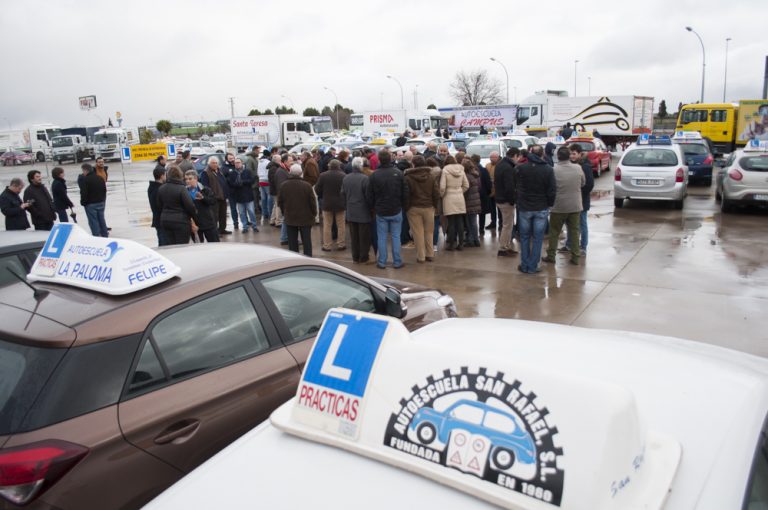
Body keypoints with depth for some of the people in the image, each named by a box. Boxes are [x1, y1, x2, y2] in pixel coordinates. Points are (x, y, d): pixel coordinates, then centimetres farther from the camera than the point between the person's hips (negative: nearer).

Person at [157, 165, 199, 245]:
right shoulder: (181, 189, -14)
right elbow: (190, 206, -14)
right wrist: (194, 221, -2)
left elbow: (159, 206, 13)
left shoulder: (161, 189, 8)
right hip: (181, 221, -6)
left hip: (165, 221, 6)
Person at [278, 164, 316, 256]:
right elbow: (312, 201, -9)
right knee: (307, 242, 7)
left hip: (290, 218, 2)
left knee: (292, 242, 10)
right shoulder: (306, 185, -14)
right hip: (305, 218, -2)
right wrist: (314, 213, 7)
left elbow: (280, 202, 3)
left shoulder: (283, 185, -5)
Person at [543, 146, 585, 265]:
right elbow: (583, 183, 7)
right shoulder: (578, 168, -7)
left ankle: (551, 256, 15)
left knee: (554, 232, 10)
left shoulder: (554, 170, -16)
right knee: (574, 231, 11)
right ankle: (575, 257, 14)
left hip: (558, 206, -2)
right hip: (575, 205, 2)